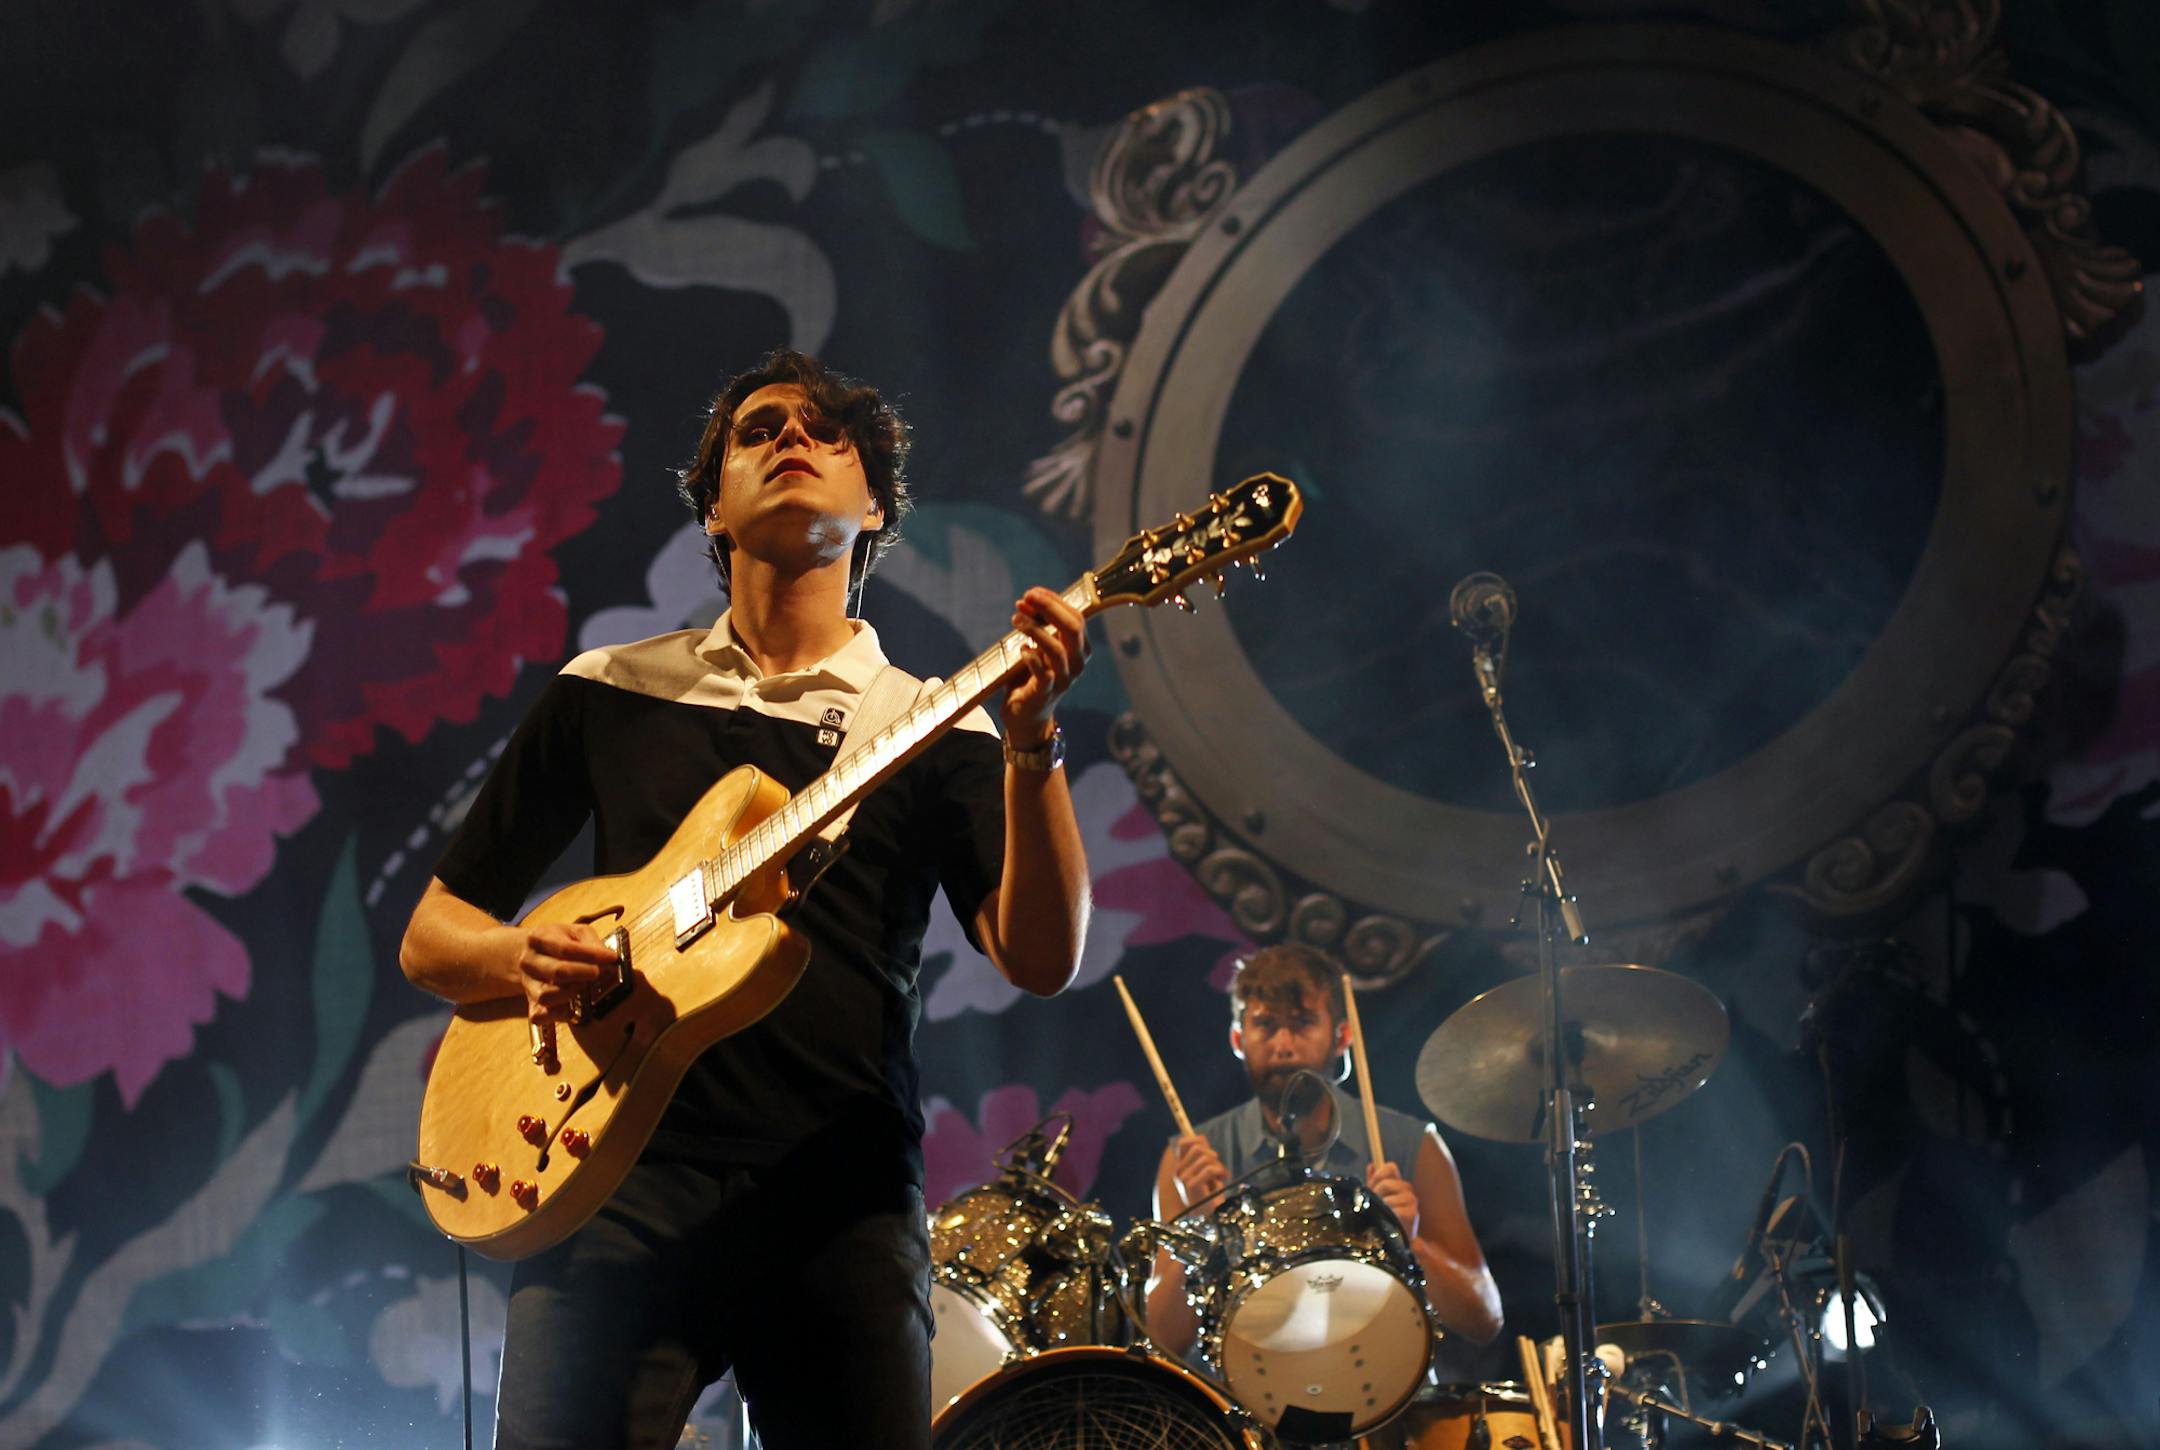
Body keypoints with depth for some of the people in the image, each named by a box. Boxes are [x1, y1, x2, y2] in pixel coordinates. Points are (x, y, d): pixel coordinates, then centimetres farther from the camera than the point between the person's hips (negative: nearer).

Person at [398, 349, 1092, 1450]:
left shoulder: (935, 727, 11)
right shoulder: (606, 695, 14)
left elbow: (1040, 960, -3)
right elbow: (431, 935, 17)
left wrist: (1031, 740, -17)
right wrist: (525, 957, -6)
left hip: (842, 1201, 0)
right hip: (621, 1178, 0)